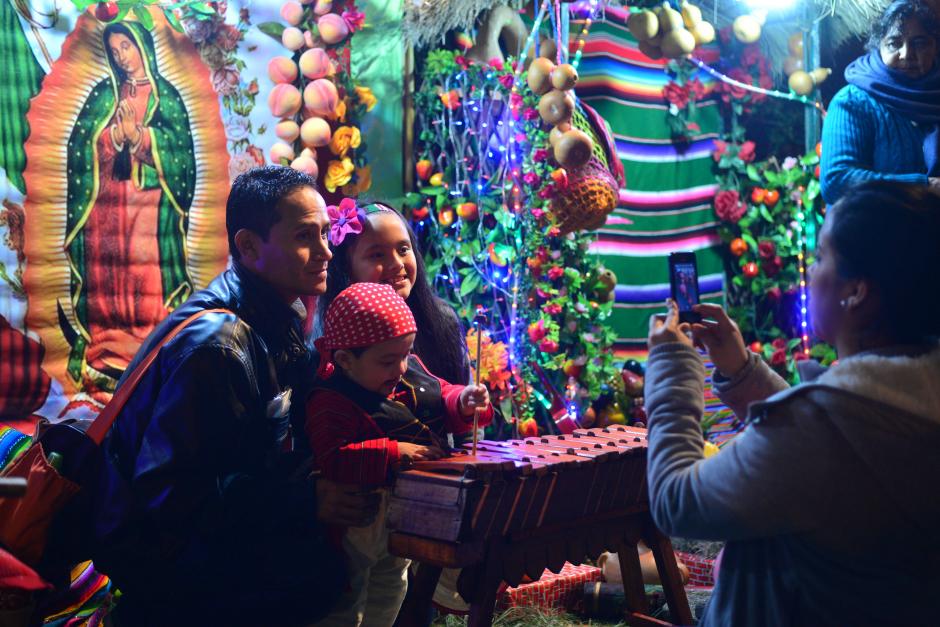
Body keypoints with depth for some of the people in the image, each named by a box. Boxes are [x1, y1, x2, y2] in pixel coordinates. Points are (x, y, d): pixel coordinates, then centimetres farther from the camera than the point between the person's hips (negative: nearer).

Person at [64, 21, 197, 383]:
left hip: (149, 203, -3)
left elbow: (179, 149, -3)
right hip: (104, 202, 3)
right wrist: (117, 134, -11)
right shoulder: (104, 94, 14)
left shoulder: (165, 95, 6)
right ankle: (103, 359, 3)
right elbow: (81, 143, 4)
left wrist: (138, 135, -13)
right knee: (105, 278, 0)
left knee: (149, 277, -8)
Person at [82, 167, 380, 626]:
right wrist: (307, 499, -28)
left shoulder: (276, 321, 5)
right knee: (329, 570, -24)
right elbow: (168, 494, -26)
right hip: (158, 549, -9)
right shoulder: (215, 345, -23)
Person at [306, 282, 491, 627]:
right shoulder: (332, 404, -27)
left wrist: (463, 402, -13)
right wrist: (393, 453, -42)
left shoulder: (411, 371, -4)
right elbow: (333, 461, -37)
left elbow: (441, 397, 9)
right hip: (360, 524, -8)